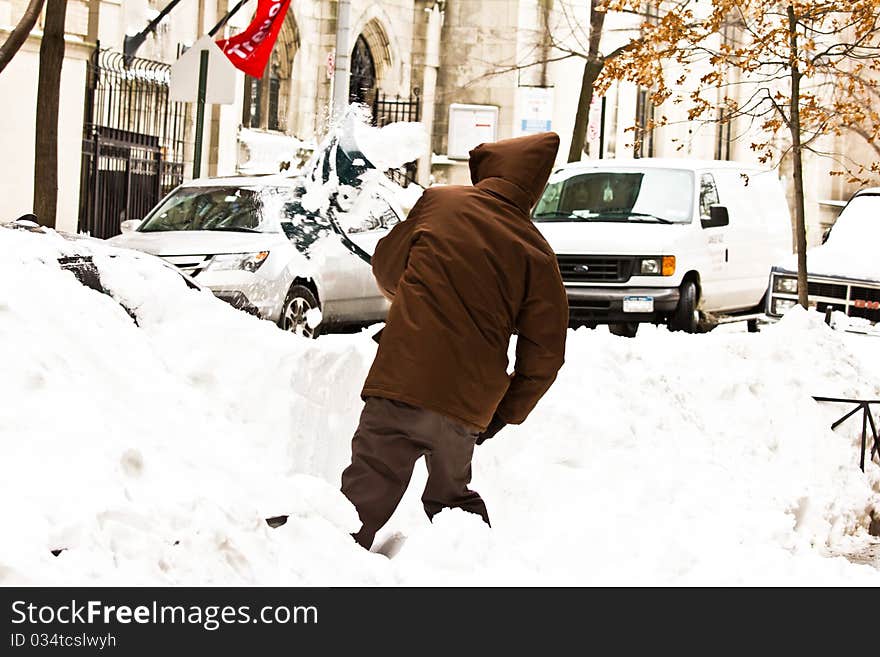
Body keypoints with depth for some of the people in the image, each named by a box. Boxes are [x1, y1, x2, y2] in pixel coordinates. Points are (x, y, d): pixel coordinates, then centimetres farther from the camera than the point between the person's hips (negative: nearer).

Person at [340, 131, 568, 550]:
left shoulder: (438, 202, 3)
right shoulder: (536, 252, 4)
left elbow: (386, 266, 17)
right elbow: (545, 351, 2)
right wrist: (506, 413, 14)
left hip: (401, 381, -3)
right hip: (469, 404, 3)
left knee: (366, 498, -4)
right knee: (451, 496, 23)